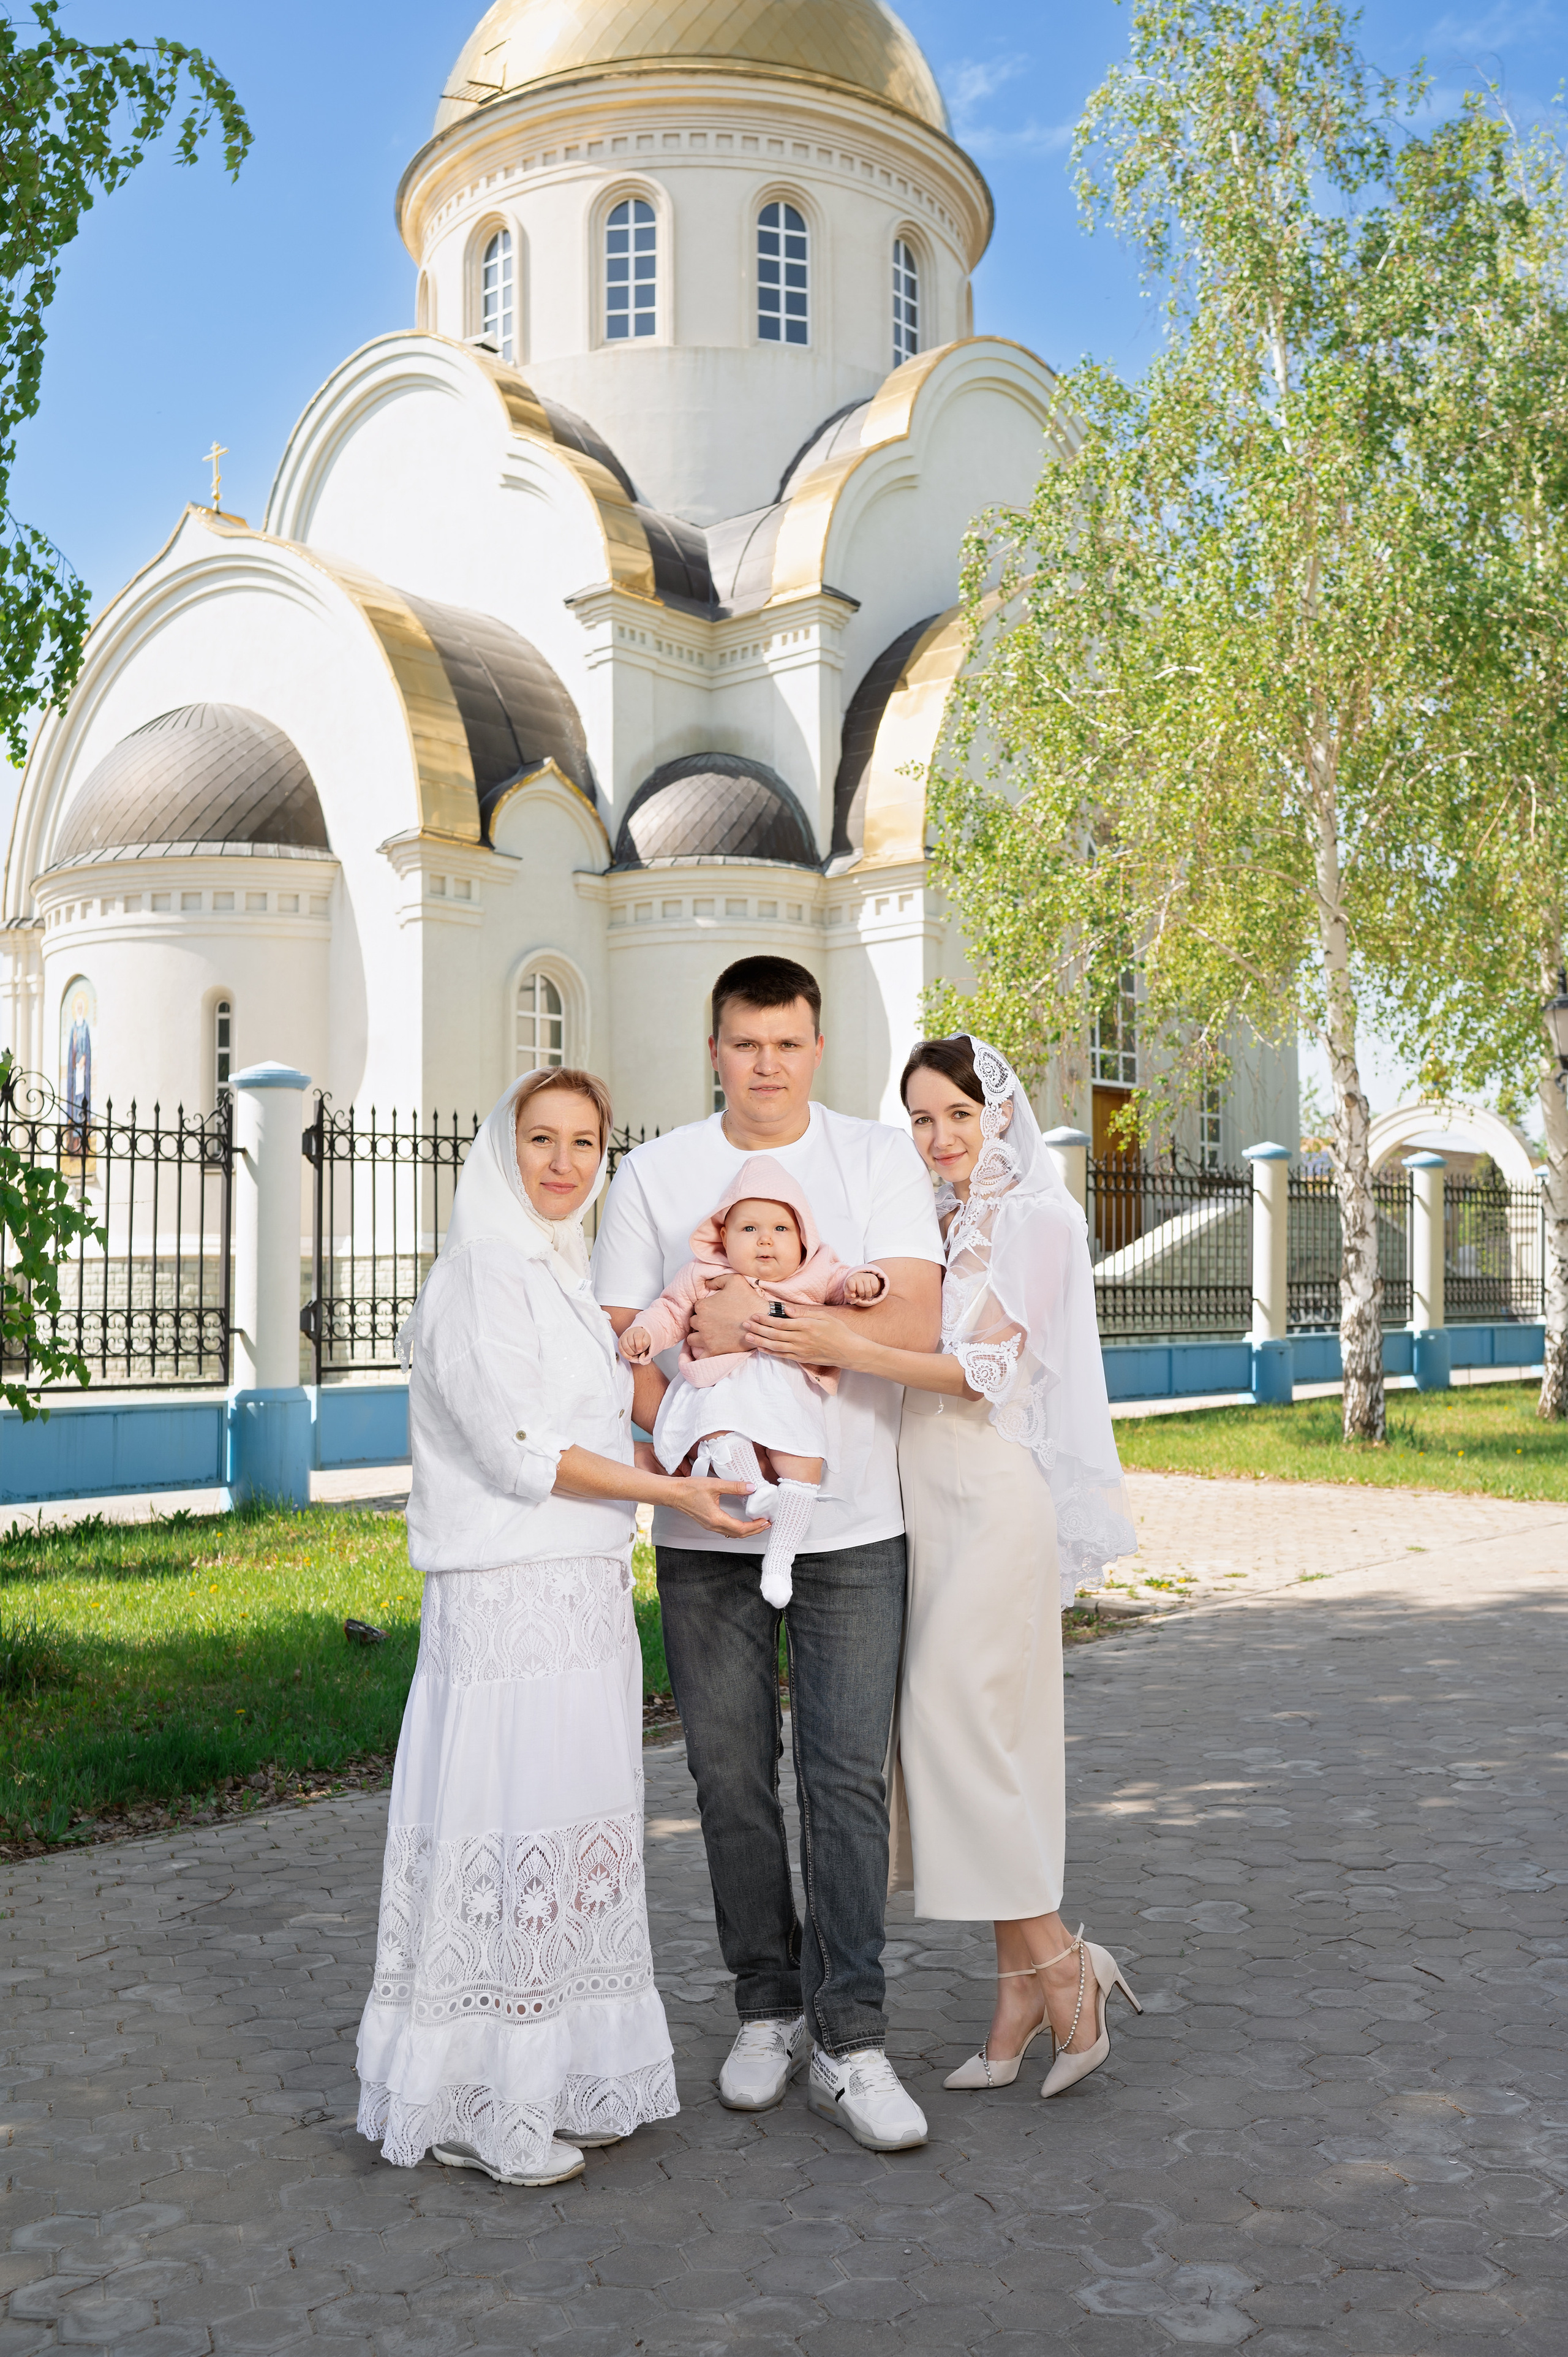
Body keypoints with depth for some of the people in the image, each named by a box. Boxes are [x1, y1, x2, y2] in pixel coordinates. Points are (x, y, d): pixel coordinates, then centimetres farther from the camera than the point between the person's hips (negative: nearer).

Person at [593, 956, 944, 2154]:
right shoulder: (654, 1173, 4)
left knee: (848, 1776, -2)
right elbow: (620, 1342, 1)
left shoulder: (880, 1158, 1)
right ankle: (768, 2009, 25)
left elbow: (916, 1323, -11)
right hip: (704, 1528, 2)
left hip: (853, 1525, -1)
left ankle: (850, 2041, 8)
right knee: (732, 1776, 9)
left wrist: (759, 1315, -15)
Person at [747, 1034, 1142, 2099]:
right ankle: (1025, 1991, 16)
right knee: (983, 1746, 8)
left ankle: (1060, 1967, 7)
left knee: (962, 1731, -9)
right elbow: (901, 1342, 16)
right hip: (921, 1500, 7)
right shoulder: (935, 1222, 17)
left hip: (991, 1500, -7)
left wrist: (845, 1347, -24)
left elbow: (984, 1370, -14)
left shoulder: (1037, 1217, -6)